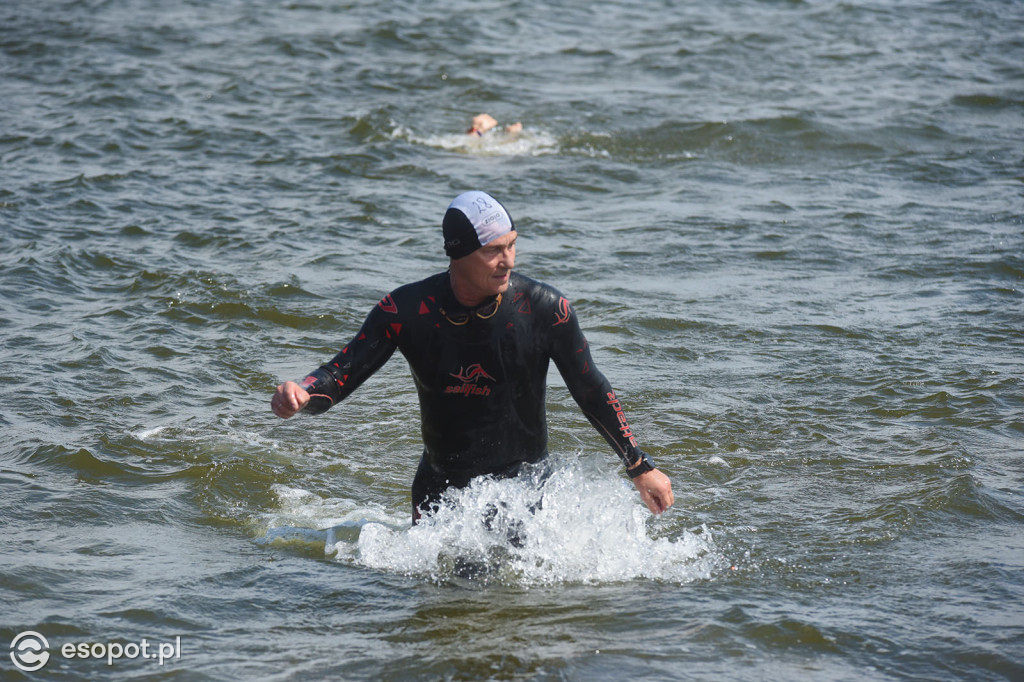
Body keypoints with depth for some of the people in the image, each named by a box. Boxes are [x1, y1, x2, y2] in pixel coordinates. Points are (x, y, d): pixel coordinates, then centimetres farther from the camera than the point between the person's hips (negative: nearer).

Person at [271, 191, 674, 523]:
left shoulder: (544, 309, -14)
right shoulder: (407, 310, -13)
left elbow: (591, 391, -3)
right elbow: (342, 374, -11)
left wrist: (639, 468, 1)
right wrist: (300, 395, -34)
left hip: (524, 481, -1)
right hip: (441, 487, 1)